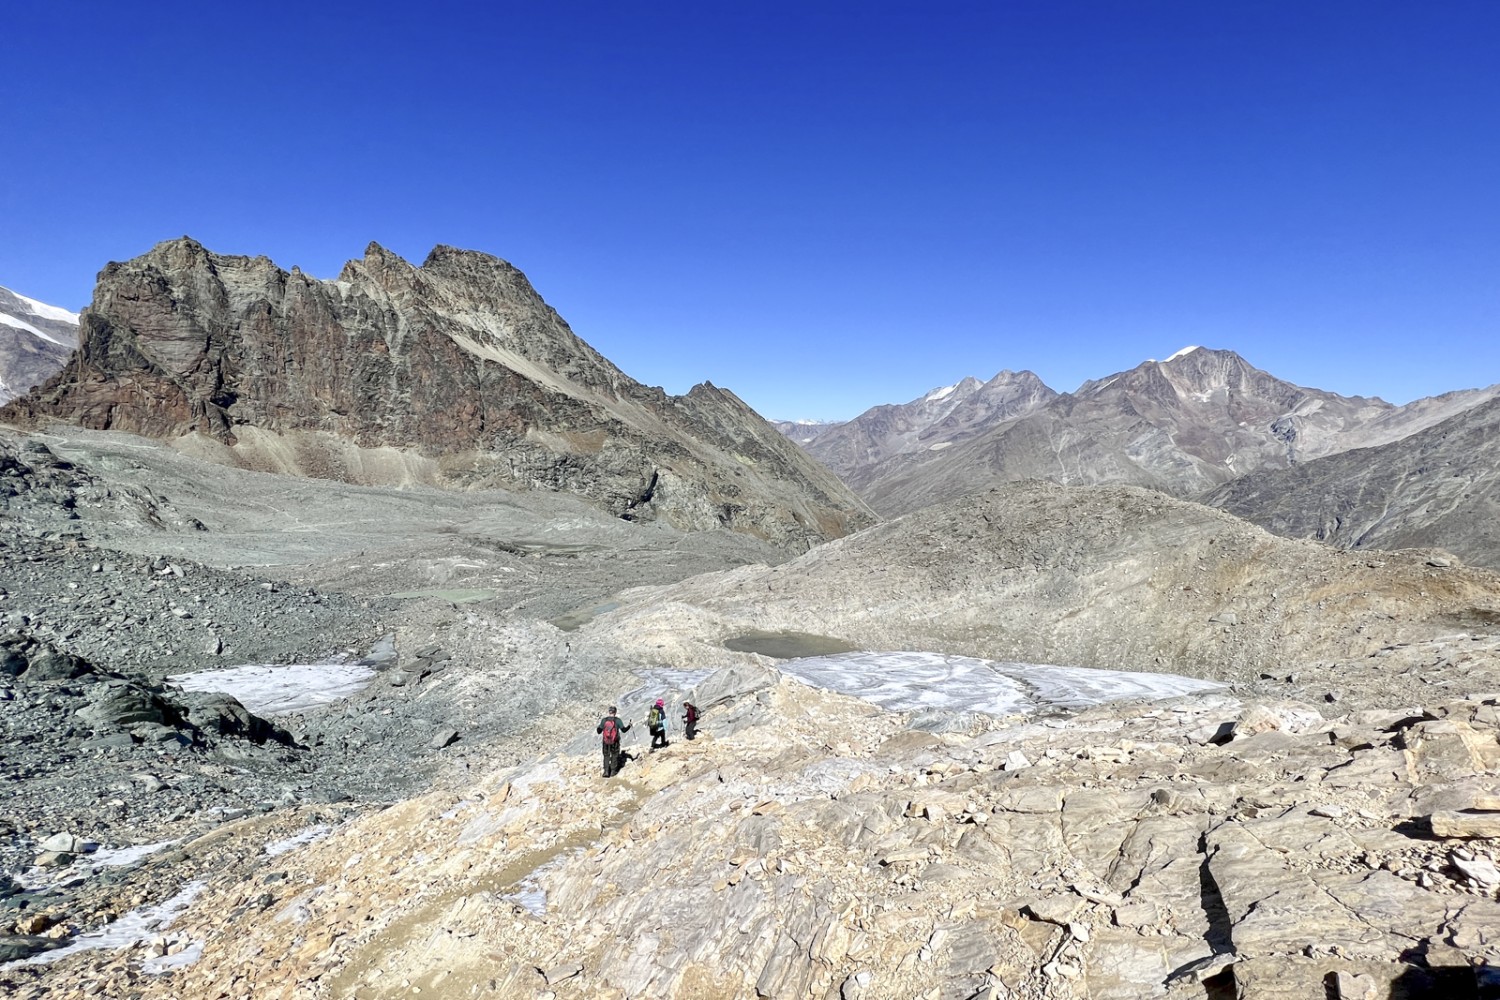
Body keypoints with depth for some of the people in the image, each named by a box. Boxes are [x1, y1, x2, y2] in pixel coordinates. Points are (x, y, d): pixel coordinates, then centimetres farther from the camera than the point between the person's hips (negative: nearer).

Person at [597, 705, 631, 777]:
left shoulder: (604, 720, -8)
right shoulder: (617, 720, -13)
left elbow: (599, 731, -3)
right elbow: (624, 730, -9)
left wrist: (597, 727, 19)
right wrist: (629, 726, 8)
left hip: (606, 742, 1)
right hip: (615, 742, -1)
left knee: (606, 756, 16)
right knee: (614, 755, 17)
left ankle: (606, 771, 9)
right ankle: (613, 771, 20)